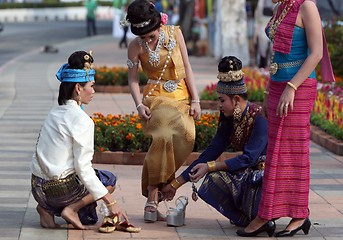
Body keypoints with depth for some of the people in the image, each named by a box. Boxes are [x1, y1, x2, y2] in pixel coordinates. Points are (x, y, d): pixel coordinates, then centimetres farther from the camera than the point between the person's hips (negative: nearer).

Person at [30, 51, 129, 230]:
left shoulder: (54, 113, 9)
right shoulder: (82, 120, -16)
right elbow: (83, 168, -17)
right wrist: (111, 202, -13)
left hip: (38, 187, 8)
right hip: (60, 189, -8)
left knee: (89, 219, 28)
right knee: (109, 180, 16)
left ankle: (47, 209, 6)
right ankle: (71, 209, -1)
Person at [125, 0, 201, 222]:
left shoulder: (174, 33, -1)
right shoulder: (136, 46, -4)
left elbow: (187, 67, 5)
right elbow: (132, 79, 5)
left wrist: (195, 100, 1)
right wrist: (139, 105, -11)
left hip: (181, 95, 3)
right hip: (157, 96, -3)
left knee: (186, 136, -19)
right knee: (163, 136, -28)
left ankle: (153, 191, -7)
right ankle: (152, 198, -24)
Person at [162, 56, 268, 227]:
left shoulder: (260, 118, -21)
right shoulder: (229, 120, 3)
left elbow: (248, 158, -24)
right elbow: (211, 153, 5)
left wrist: (210, 167, -27)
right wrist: (176, 184, 4)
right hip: (250, 173, 7)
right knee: (215, 177, -19)